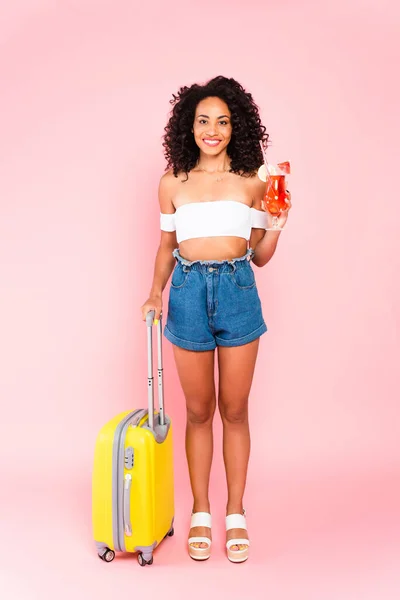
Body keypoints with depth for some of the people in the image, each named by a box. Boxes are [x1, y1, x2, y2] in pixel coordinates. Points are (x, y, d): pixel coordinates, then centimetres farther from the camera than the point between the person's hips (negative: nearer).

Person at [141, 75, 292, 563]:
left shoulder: (252, 184, 4)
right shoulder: (172, 184, 6)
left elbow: (259, 256, 7)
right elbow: (166, 247, 13)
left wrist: (277, 224, -9)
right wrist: (156, 292, 0)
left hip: (238, 291, 0)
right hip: (189, 292, 1)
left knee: (234, 409, 7)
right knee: (198, 410, 8)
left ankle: (236, 515, 20)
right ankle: (200, 514, 22)